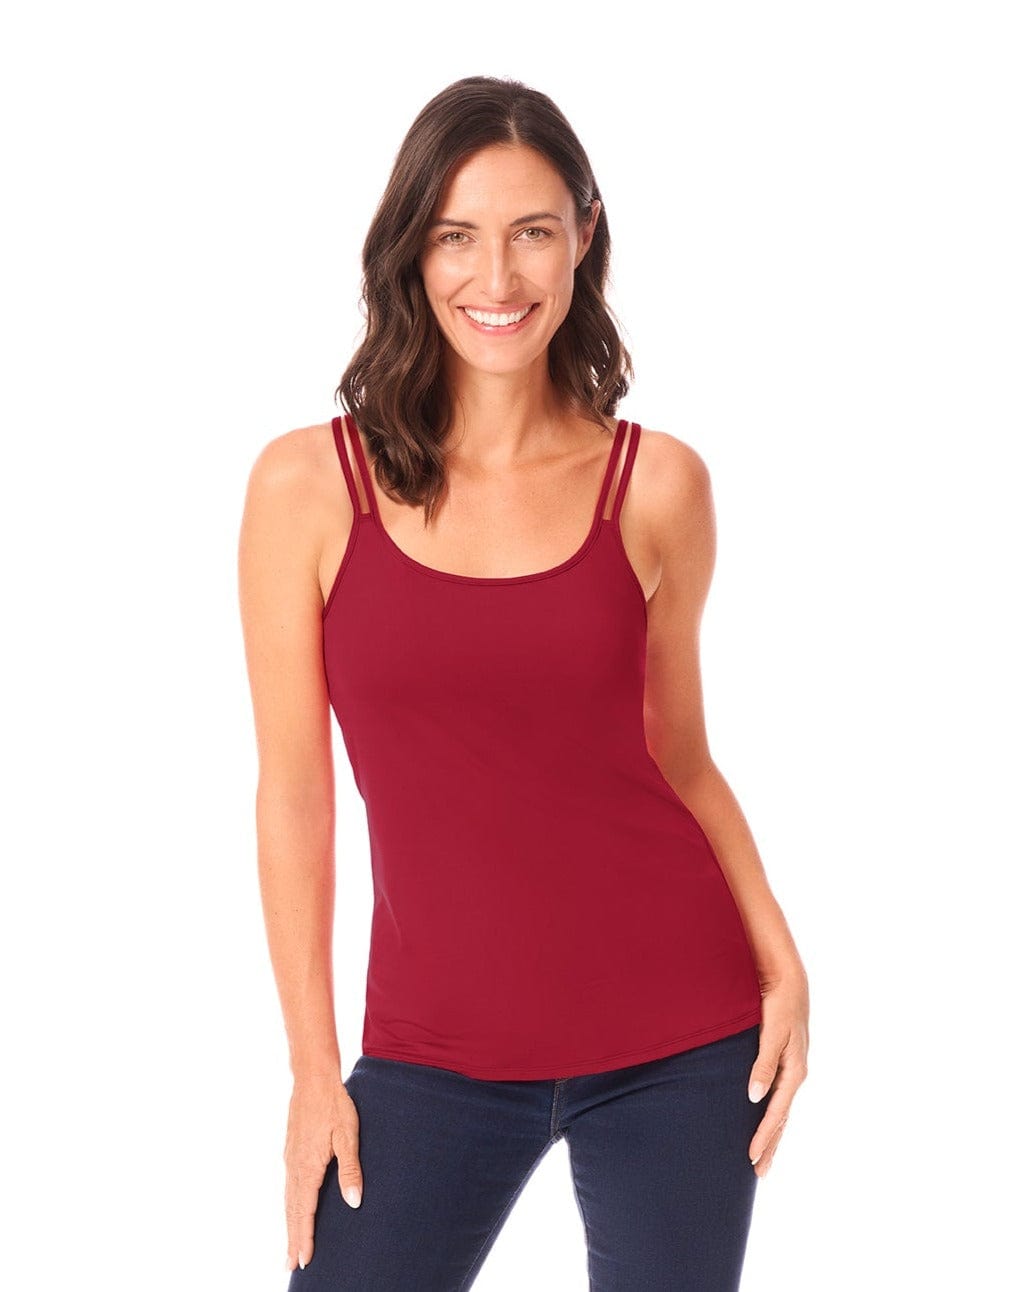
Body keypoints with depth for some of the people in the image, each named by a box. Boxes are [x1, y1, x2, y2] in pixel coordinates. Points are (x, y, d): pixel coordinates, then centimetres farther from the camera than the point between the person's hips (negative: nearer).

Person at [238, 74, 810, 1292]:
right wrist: (313, 1064, 0)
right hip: (439, 1046, 0)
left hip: (678, 1041, 1)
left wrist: (780, 961, -2)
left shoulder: (657, 483, 0)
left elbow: (679, 757, 10)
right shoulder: (308, 484, -3)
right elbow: (294, 792, 0)